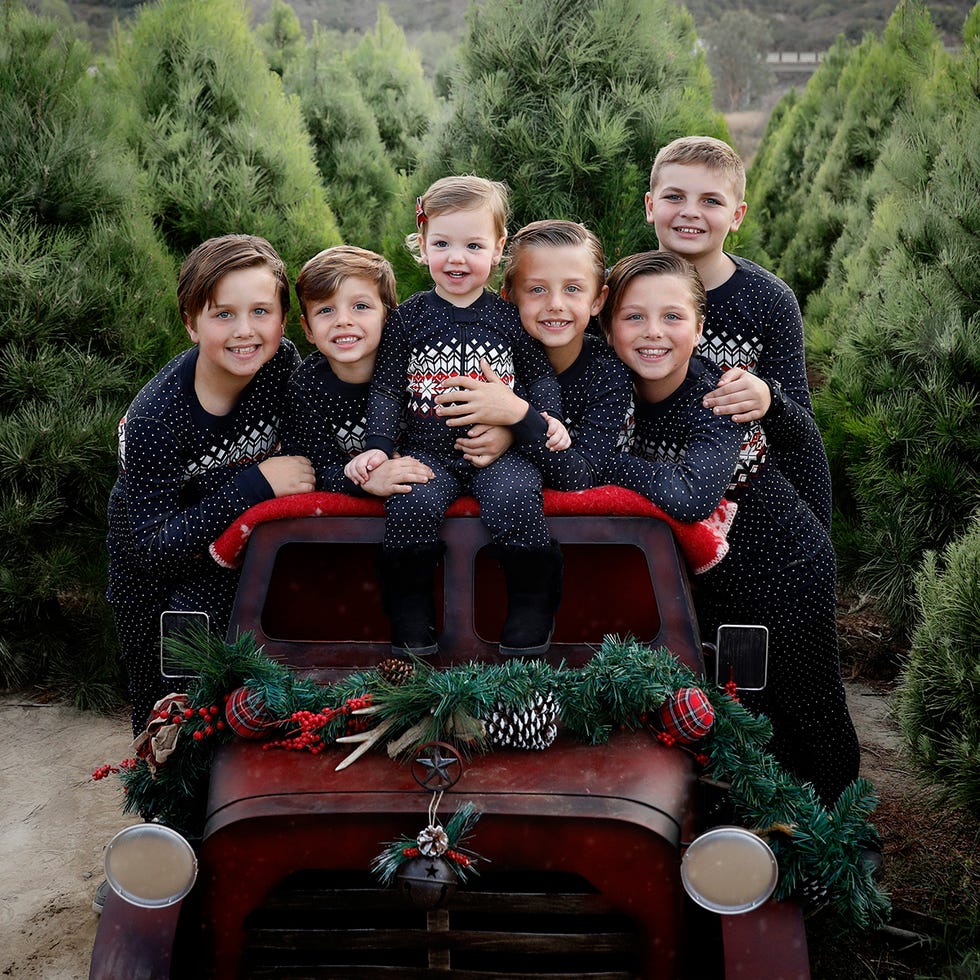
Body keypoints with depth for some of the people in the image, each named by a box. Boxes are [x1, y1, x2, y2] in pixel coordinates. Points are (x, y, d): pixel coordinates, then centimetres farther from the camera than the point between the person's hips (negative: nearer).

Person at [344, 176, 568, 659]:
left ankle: (532, 602, -7)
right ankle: (409, 608, -8)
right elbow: (386, 388, 5)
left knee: (514, 500, -29)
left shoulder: (509, 318, 8)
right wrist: (377, 446, -5)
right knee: (412, 503, -28)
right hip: (428, 452, 0)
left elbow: (540, 374, 14)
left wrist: (547, 420, -3)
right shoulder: (407, 319, 6)